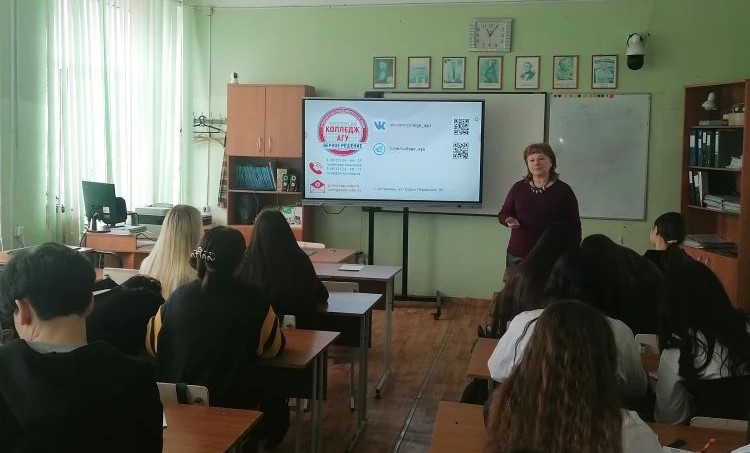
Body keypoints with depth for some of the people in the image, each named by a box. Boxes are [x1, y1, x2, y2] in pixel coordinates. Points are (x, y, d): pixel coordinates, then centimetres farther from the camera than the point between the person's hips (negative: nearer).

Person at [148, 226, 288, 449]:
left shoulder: (178, 297, -9)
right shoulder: (253, 300, -17)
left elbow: (152, 345, 6)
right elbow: (275, 348, -2)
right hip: (231, 406, -4)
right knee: (276, 407, 27)